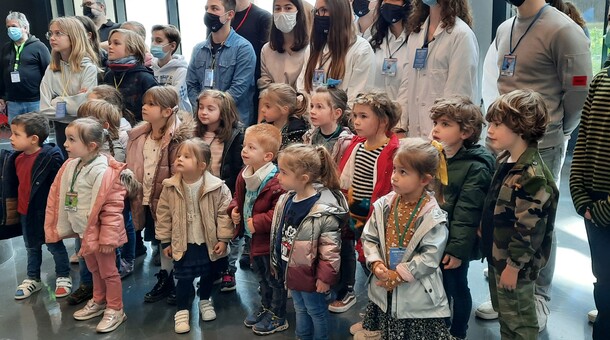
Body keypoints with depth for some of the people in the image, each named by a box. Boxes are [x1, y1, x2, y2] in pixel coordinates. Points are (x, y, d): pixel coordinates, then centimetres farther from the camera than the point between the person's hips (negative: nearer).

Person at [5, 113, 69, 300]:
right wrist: (12, 204, 16)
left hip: (46, 212, -7)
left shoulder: (50, 158, -24)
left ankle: (63, 277, 28)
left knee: (55, 246, 11)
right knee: (32, 248, 21)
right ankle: (33, 279, 37)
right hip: (25, 212, 7)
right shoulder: (17, 158, -1)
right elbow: (13, 184, 13)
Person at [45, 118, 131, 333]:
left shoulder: (103, 172, -26)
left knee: (108, 271, 9)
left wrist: (107, 238, -22)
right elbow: (59, 198, 10)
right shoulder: (70, 166, -1)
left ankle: (115, 310, 23)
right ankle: (98, 302, 42)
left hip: (98, 232, -8)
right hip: (83, 230, 8)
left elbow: (113, 207, -24)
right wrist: (61, 226, 11)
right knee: (93, 269, 24)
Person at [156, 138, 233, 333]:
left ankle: (205, 301, 42)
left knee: (207, 274, 18)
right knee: (184, 278, 5)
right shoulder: (170, 188, -11)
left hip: (208, 242, 0)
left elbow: (224, 213, -11)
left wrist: (223, 239, -10)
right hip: (183, 243, 0)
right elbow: (164, 215, -2)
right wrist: (165, 241, 1)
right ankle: (182, 311, 23)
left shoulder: (217, 187, -18)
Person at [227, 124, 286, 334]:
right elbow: (238, 197, 16)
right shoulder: (244, 176, -1)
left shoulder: (276, 182, -30)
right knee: (261, 276, 26)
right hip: (255, 238, 9)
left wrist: (257, 222, -29)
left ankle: (277, 314, 30)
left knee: (274, 278, 11)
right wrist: (234, 209, -3)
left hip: (270, 239, -9)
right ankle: (265, 306, 47)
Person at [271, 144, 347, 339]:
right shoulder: (286, 200, -4)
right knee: (300, 310, 28)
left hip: (310, 275, -7)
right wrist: (278, 265, 15)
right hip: (292, 271, 7)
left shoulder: (324, 211, -30)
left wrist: (325, 277, -19)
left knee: (317, 313, 17)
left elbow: (330, 248, -24)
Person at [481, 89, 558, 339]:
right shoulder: (505, 160, 3)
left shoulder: (532, 176, -27)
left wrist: (514, 265, -20)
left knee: (517, 320, 9)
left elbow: (529, 228, -26)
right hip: (497, 254, 10)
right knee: (504, 312, 25)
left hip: (514, 262, -9)